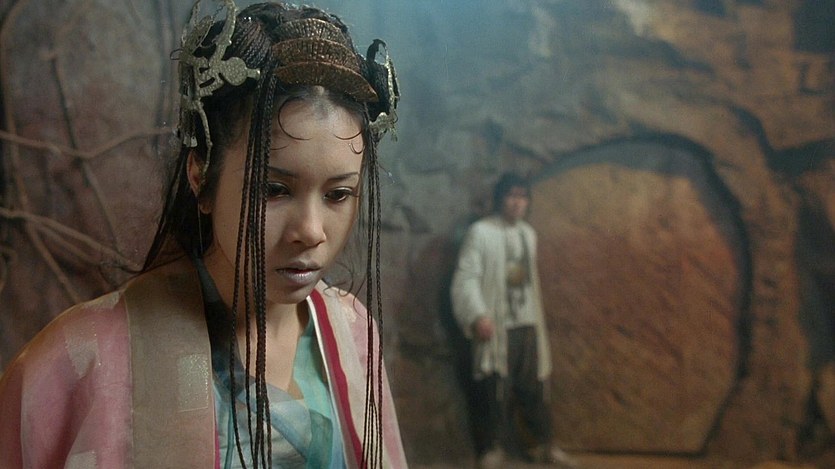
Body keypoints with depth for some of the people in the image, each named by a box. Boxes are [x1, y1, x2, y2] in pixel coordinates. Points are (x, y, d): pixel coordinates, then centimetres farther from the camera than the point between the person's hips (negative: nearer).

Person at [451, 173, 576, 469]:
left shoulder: (528, 234, 14)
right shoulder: (481, 232, -7)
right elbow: (466, 277, -13)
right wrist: (478, 315, -24)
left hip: (528, 324, 6)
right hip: (496, 325, -6)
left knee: (533, 387, 12)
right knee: (495, 388, -5)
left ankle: (543, 445, 23)